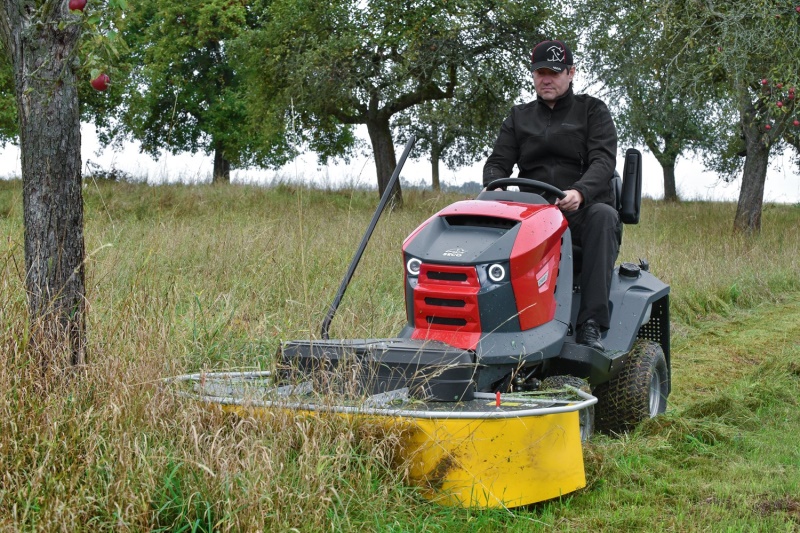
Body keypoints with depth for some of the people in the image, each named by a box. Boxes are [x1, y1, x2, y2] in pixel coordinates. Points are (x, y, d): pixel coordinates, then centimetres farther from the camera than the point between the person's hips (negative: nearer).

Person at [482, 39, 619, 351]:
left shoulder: (592, 111, 10)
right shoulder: (519, 117, 20)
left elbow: (603, 160, -6)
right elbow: (498, 163, 11)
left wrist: (580, 192, -28)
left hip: (581, 211, -2)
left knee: (603, 215, -37)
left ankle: (591, 323, -41)